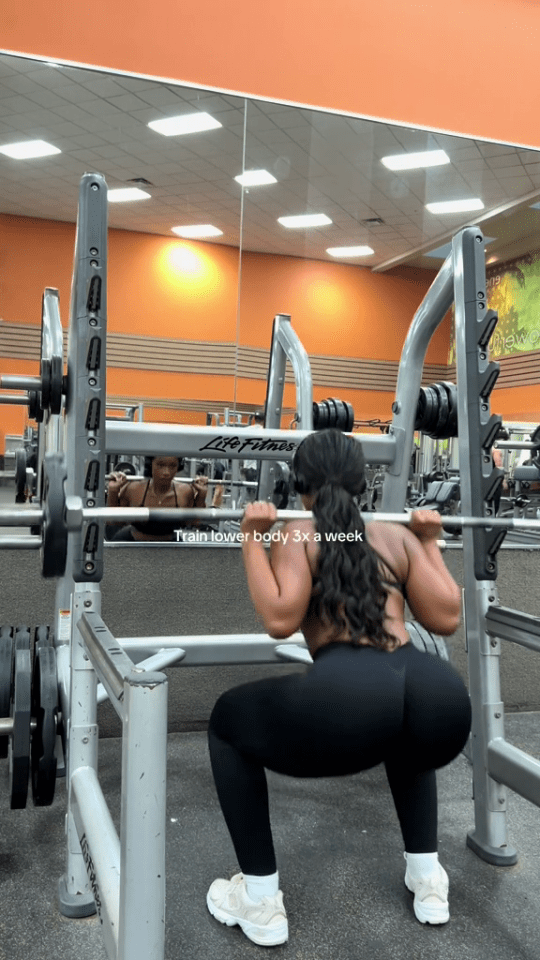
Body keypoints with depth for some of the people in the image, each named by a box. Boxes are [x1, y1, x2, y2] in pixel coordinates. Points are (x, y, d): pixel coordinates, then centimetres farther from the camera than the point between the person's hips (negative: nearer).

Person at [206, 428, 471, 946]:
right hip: (442, 704, 5)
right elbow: (447, 618, 21)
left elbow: (280, 619, -1)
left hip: (348, 702, -5)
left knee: (229, 720, 24)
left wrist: (252, 540, 10)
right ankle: (427, 881, 41)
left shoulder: (297, 534, 14)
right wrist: (429, 543, 32)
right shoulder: (398, 535, 24)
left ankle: (261, 902, 26)